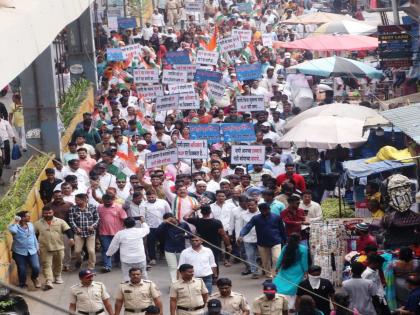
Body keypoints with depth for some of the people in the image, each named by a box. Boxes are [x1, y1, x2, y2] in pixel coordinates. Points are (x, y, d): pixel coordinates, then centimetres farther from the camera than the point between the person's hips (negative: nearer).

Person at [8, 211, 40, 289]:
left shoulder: (30, 225, 5)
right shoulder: (16, 226, -12)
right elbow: (12, 230, -37)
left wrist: (37, 247, 17)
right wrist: (16, 222, -24)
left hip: (32, 251, 4)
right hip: (20, 252, -4)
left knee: (36, 268, -7)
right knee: (22, 270, 4)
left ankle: (34, 278, 26)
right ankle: (22, 285, 25)